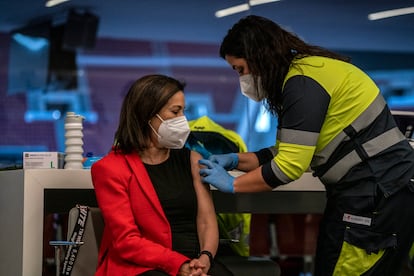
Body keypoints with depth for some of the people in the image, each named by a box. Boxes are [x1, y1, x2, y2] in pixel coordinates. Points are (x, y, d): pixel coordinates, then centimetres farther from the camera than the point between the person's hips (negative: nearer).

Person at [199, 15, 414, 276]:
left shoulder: (304, 82, -17)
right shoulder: (305, 72, 13)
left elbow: (291, 165, -19)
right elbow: (290, 152, 19)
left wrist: (232, 184, -8)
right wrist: (236, 160, 10)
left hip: (380, 197, -10)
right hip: (368, 194, 10)